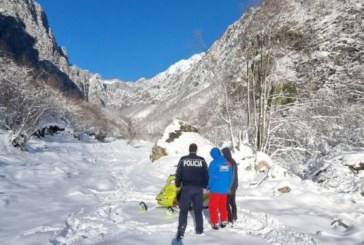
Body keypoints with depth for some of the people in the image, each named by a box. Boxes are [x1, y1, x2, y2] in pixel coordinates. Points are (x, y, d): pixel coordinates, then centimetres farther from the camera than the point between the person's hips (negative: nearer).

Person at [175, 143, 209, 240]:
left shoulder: (183, 160, -3)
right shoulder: (202, 160, 1)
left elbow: (178, 174, -1)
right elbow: (206, 175, 4)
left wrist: (177, 185, 12)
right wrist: (204, 186, 15)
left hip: (186, 188, -2)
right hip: (198, 188, 2)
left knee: (183, 210, 1)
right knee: (198, 210, 15)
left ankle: (181, 231, -6)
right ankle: (199, 229, 22)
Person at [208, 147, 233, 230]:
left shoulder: (214, 163, -14)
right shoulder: (227, 163, 2)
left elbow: (211, 176, -13)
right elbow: (230, 176, 7)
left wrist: (209, 186, 1)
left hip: (215, 189, -5)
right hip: (224, 189, 5)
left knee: (213, 207, 8)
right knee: (223, 206, 19)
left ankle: (215, 223, 9)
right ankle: (224, 222, 24)